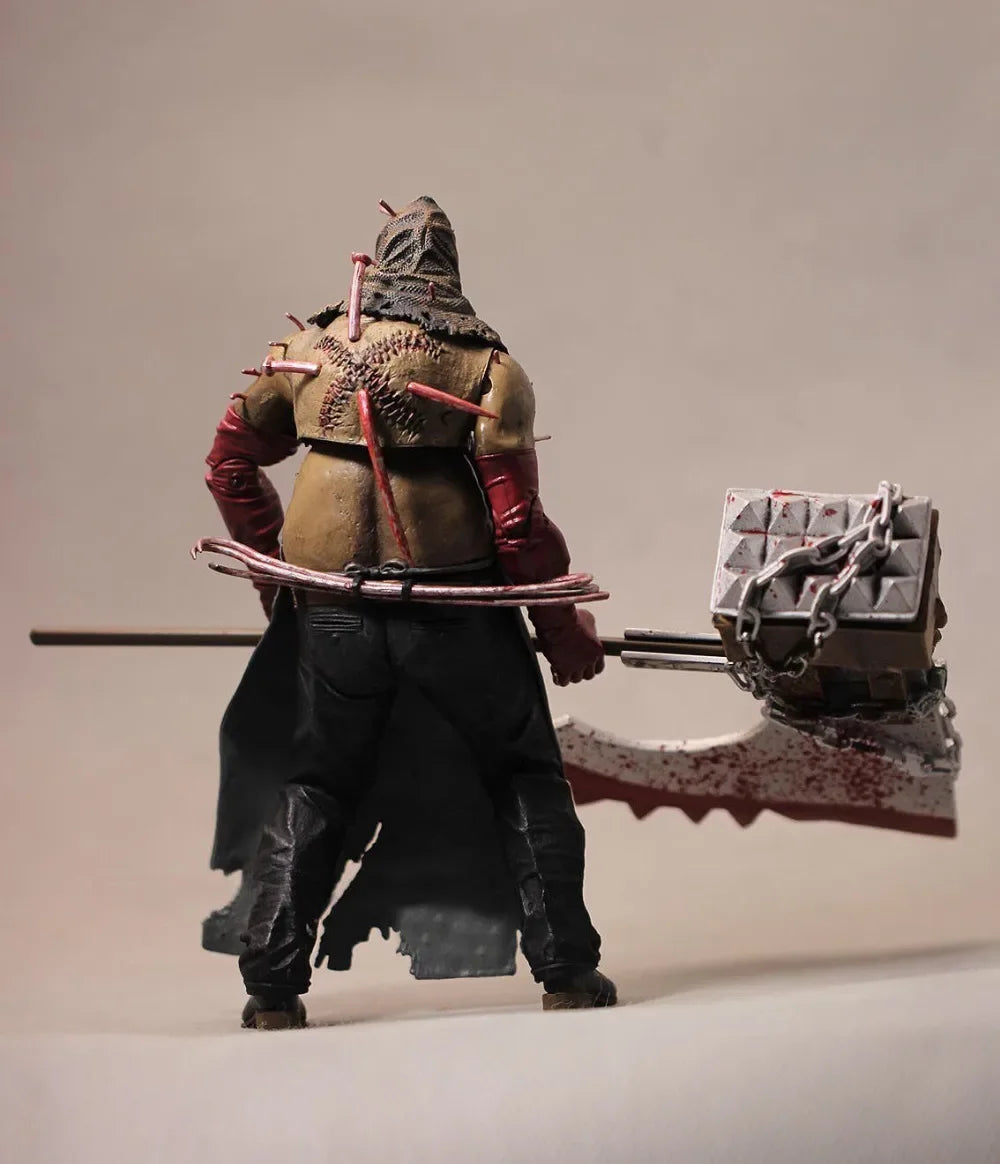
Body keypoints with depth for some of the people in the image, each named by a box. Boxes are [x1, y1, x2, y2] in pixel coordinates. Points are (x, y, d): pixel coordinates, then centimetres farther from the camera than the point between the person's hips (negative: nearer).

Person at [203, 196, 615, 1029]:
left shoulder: (307, 351, 7)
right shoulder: (486, 365, -4)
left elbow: (232, 465, 16)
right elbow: (517, 520, -9)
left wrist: (272, 564, 29)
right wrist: (563, 627, 3)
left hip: (335, 611, 3)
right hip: (455, 603, -3)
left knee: (318, 788, 16)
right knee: (527, 779, 13)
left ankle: (273, 986, 12)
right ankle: (567, 971, 13)